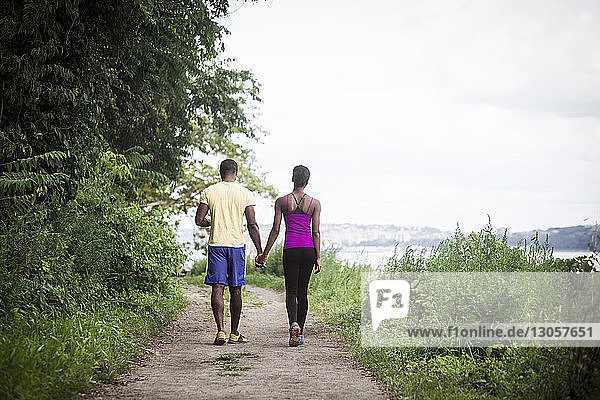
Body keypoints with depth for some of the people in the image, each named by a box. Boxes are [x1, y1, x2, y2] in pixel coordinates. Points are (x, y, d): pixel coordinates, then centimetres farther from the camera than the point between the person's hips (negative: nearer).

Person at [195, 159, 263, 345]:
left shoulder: (209, 192, 1)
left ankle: (221, 330, -12)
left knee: (217, 288, -1)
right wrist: (260, 252, 0)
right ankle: (234, 333, 14)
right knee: (235, 290, 8)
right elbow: (252, 225, -4)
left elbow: (199, 220, -1)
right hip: (237, 245, 0)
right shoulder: (245, 194, 0)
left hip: (216, 245, 0)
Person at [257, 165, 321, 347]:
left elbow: (275, 230, -2)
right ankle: (300, 333, 16)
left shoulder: (281, 201, 0)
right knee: (303, 291, 13)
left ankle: (294, 324, -24)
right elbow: (316, 232, -1)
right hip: (308, 250, 1)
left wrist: (265, 254, 5)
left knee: (291, 291, 3)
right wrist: (318, 258, 2)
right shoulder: (315, 203, 3)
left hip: (290, 250, -1)